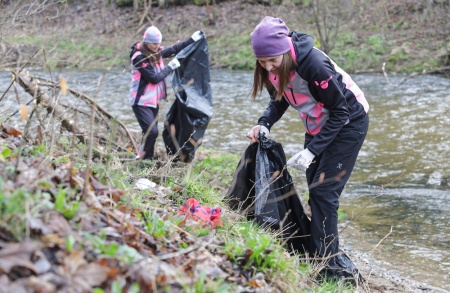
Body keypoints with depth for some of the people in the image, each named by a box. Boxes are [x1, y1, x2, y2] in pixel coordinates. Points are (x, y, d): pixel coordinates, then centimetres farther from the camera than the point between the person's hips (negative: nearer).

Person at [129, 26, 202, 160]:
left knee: (152, 131, 12)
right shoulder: (139, 57, -19)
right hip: (141, 102, -8)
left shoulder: (157, 52, 4)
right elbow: (154, 77, -20)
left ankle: (148, 159, 21)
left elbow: (174, 49, 20)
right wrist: (170, 67, -10)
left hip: (154, 100, 8)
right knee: (151, 131, -17)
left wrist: (192, 40, 20)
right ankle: (141, 159, -4)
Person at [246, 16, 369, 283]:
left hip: (347, 123, -8)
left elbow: (340, 112, -26)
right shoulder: (272, 68, -12)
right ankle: (320, 253, 21)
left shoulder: (312, 64, -33)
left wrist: (311, 150, -29)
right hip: (318, 124, 8)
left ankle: (331, 265, -6)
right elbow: (279, 100, 5)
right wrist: (264, 124, -15)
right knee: (315, 190, 10)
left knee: (323, 191, -13)